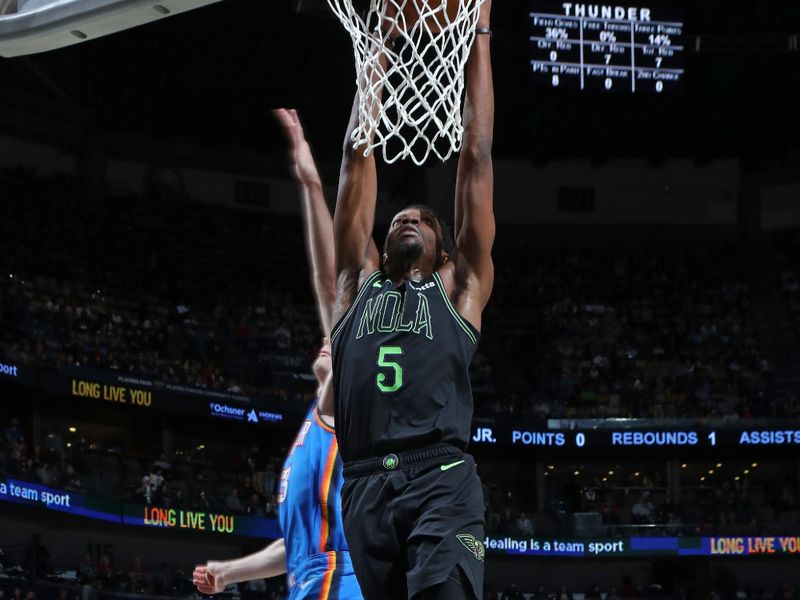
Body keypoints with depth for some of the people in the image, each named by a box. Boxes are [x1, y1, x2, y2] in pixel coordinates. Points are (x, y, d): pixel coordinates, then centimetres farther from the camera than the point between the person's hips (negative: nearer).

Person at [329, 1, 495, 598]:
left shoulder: (459, 288, 20)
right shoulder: (358, 285, 25)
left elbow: (477, 158, 19)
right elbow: (358, 160, 25)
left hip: (442, 481, -3)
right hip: (365, 487, 3)